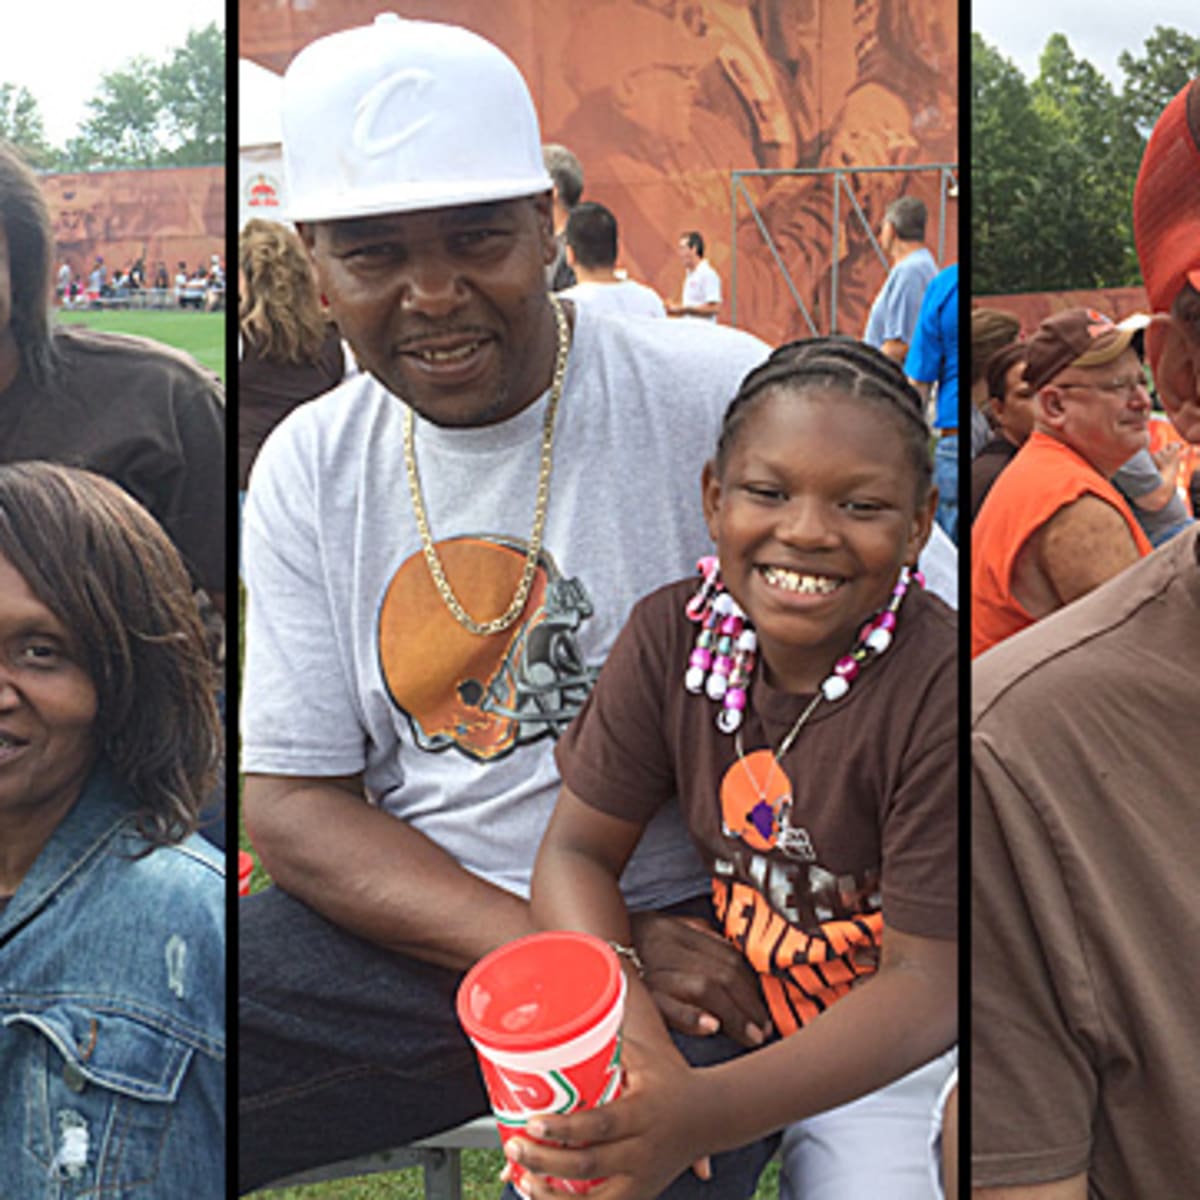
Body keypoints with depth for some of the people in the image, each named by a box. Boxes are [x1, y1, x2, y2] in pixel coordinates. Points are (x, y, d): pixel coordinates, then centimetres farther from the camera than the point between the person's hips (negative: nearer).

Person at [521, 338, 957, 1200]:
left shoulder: (943, 692, -26)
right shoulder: (671, 633, -12)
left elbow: (926, 983, -24)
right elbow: (578, 848, -7)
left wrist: (706, 1113, -36)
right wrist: (630, 1030, -27)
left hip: (901, 1055, -3)